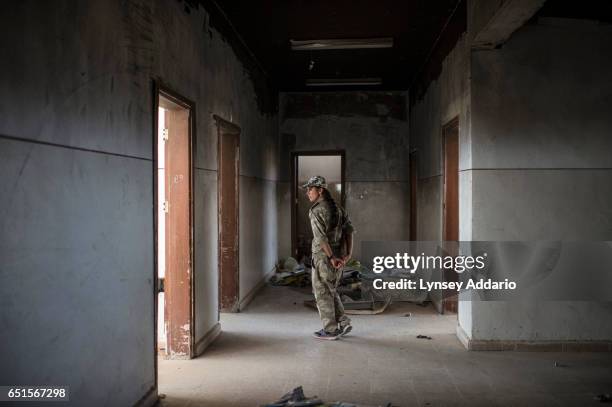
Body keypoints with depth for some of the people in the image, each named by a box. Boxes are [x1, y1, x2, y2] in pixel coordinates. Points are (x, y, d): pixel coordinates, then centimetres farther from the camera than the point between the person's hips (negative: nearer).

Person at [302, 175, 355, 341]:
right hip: (339, 257, 8)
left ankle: (330, 330, 9)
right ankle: (343, 323, 18)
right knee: (331, 291, 21)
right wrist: (348, 253, 2)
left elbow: (321, 237, -22)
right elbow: (349, 229, 6)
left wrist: (331, 257, -19)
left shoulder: (316, 211, -14)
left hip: (323, 258, -8)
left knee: (322, 293, 4)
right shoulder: (337, 208, 10)